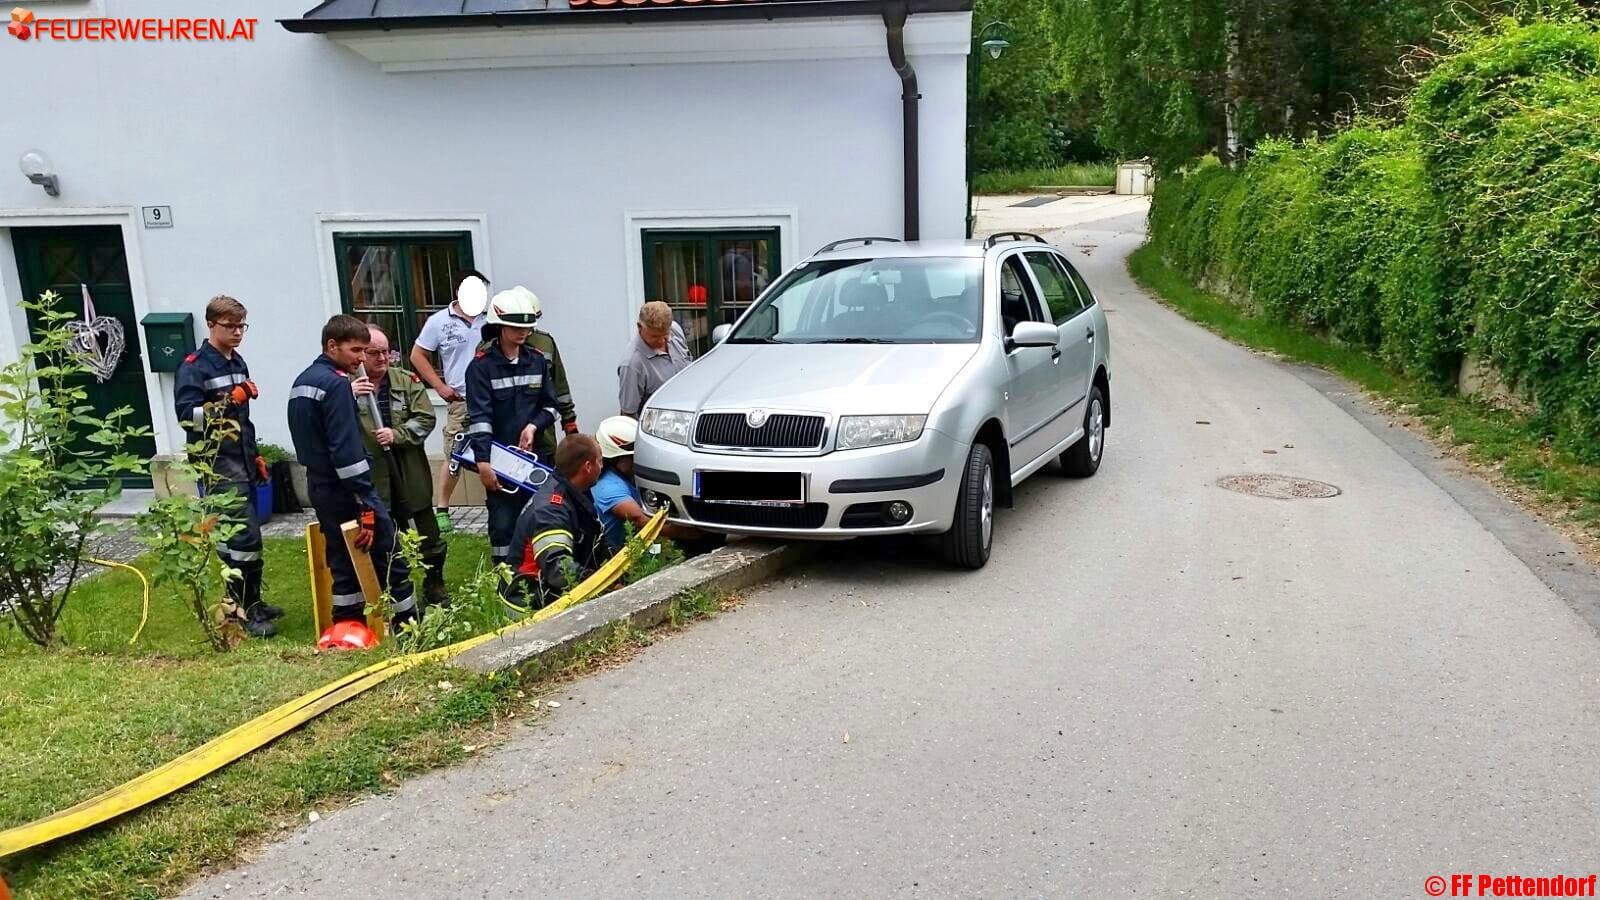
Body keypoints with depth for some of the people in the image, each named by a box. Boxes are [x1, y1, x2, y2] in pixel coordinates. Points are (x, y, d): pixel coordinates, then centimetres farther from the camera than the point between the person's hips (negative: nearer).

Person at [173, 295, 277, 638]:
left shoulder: (238, 363, 16)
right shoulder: (194, 367, -8)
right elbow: (187, 416, -18)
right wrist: (227, 401, -29)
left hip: (242, 463, 8)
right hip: (218, 465, -8)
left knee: (238, 536, 12)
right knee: (246, 537, -12)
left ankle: (242, 601, 21)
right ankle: (248, 610, -6)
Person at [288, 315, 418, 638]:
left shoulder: (301, 382, 13)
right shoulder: (336, 384, -16)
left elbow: (311, 438, 17)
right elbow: (347, 450, -22)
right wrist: (367, 508, -22)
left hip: (320, 488, 9)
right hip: (346, 490, -9)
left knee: (344, 562, 14)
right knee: (389, 558, 0)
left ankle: (347, 628, 18)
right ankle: (407, 624, 6)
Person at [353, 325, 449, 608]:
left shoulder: (407, 381, 3)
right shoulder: (346, 385, -2)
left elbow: (426, 418, -3)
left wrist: (396, 434, -17)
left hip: (410, 476, 2)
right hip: (371, 480, -2)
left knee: (429, 539, 13)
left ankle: (434, 591, 32)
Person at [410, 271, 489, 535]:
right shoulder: (439, 322, 2)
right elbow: (417, 356, 8)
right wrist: (441, 386, 1)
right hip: (461, 400, -1)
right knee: (454, 456, 3)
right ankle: (441, 508, 15)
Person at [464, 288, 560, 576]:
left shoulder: (538, 361, 7)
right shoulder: (481, 366, -7)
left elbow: (551, 405, 13)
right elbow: (479, 416, -14)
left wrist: (533, 425, -7)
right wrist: (483, 461, -21)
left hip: (534, 455, 4)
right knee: (503, 523, -2)